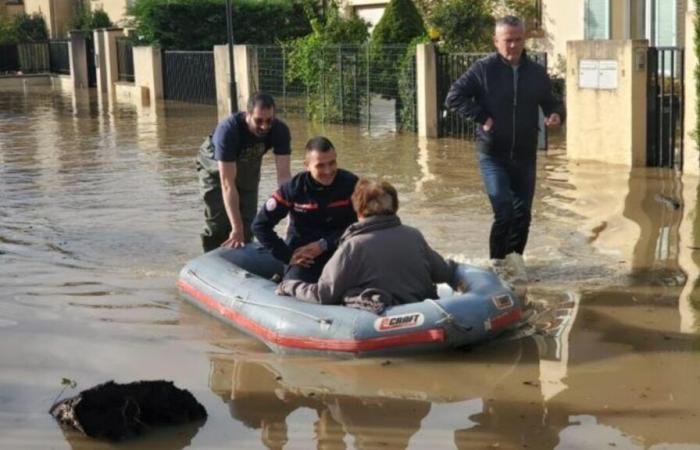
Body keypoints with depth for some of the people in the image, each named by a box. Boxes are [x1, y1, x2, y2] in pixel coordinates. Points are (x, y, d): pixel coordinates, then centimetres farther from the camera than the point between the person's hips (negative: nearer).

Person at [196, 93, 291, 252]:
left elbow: (283, 174, -33)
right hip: (216, 168, -3)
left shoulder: (280, 130, -31)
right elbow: (228, 184, -42)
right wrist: (236, 229, -45)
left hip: (248, 167, 4)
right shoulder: (228, 130, -41)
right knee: (218, 225, -10)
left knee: (248, 225, 2)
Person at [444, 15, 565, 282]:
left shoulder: (536, 73, 6)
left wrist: (556, 114, -8)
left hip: (525, 157, 4)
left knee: (523, 213, 8)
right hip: (493, 155, -4)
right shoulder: (483, 69, -6)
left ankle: (514, 259, 27)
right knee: (504, 212, -13)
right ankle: (498, 262, 6)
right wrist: (481, 117, -14)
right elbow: (453, 98, -8)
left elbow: (551, 103, 15)